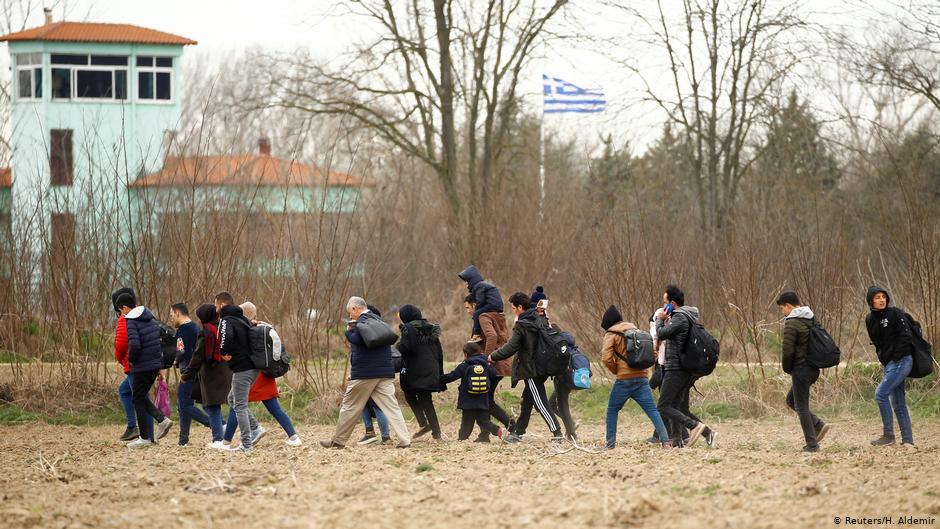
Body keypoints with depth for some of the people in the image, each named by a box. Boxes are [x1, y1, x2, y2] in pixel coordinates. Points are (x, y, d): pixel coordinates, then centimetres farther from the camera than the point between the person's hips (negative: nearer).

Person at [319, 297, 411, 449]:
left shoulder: (362, 321, -11)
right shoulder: (378, 320, 18)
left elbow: (356, 340, -23)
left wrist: (349, 331, -3)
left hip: (365, 373, -7)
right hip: (385, 372, 7)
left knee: (350, 407, 6)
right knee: (391, 406, -1)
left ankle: (338, 440, 15)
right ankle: (404, 439, -13)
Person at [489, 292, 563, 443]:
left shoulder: (521, 326, -15)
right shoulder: (540, 320, 8)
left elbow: (510, 348, -18)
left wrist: (493, 357, -5)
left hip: (530, 371, -9)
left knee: (540, 403, -7)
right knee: (526, 401, 18)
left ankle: (557, 433, -11)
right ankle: (517, 432, 26)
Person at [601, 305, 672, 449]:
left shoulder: (611, 334, -1)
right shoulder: (635, 330, 17)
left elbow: (606, 358, -11)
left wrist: (616, 371, 5)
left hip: (624, 379, -4)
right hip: (642, 377, 4)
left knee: (612, 410, 12)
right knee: (652, 410, -1)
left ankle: (610, 442, 10)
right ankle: (665, 440, -14)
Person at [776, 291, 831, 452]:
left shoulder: (792, 323, -15)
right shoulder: (811, 318, 12)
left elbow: (787, 351, -18)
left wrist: (787, 369, 1)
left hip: (801, 369, -9)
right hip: (814, 369, 9)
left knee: (801, 407, 0)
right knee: (791, 400, 20)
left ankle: (812, 444, 0)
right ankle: (818, 425, 9)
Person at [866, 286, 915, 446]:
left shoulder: (895, 313, -9)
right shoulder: (870, 319, 10)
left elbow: (906, 337, -13)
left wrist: (895, 356, -13)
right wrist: (883, 358, 9)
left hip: (901, 361, -7)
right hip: (889, 364, 8)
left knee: (881, 394, -15)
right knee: (898, 403, 8)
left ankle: (888, 435, -9)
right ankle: (908, 440, 11)